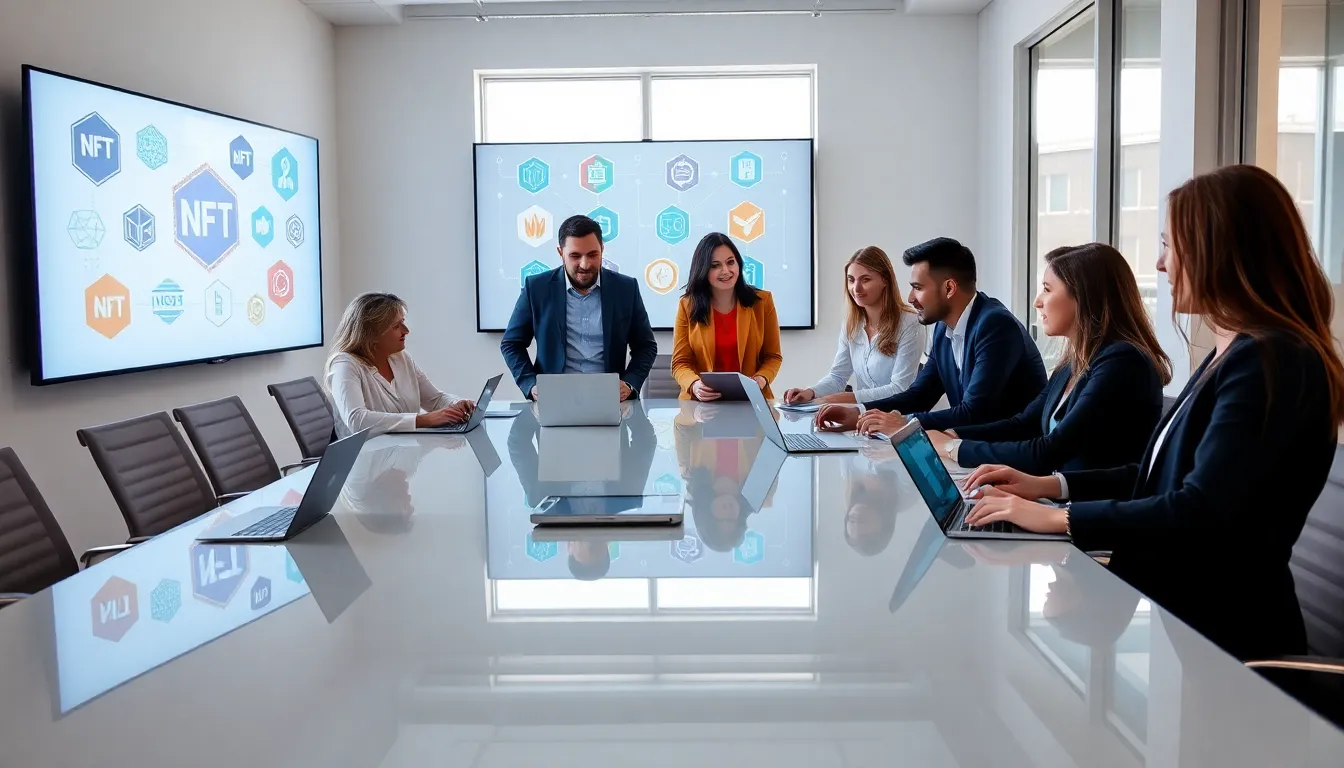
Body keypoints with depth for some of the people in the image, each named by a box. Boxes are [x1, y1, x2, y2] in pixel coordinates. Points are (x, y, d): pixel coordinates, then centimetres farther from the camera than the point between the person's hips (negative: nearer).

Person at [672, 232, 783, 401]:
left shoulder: (762, 301, 5)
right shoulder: (688, 305, 4)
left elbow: (772, 356, 10)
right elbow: (680, 363, 3)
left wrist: (761, 379, -11)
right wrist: (695, 385, -18)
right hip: (702, 403, 0)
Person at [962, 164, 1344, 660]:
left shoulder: (1272, 363, -19)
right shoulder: (1239, 354, 14)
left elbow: (1203, 512, -26)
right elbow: (1164, 472, 18)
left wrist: (1060, 518, -19)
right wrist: (1050, 486, 8)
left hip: (1219, 633, -8)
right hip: (1175, 609, 8)